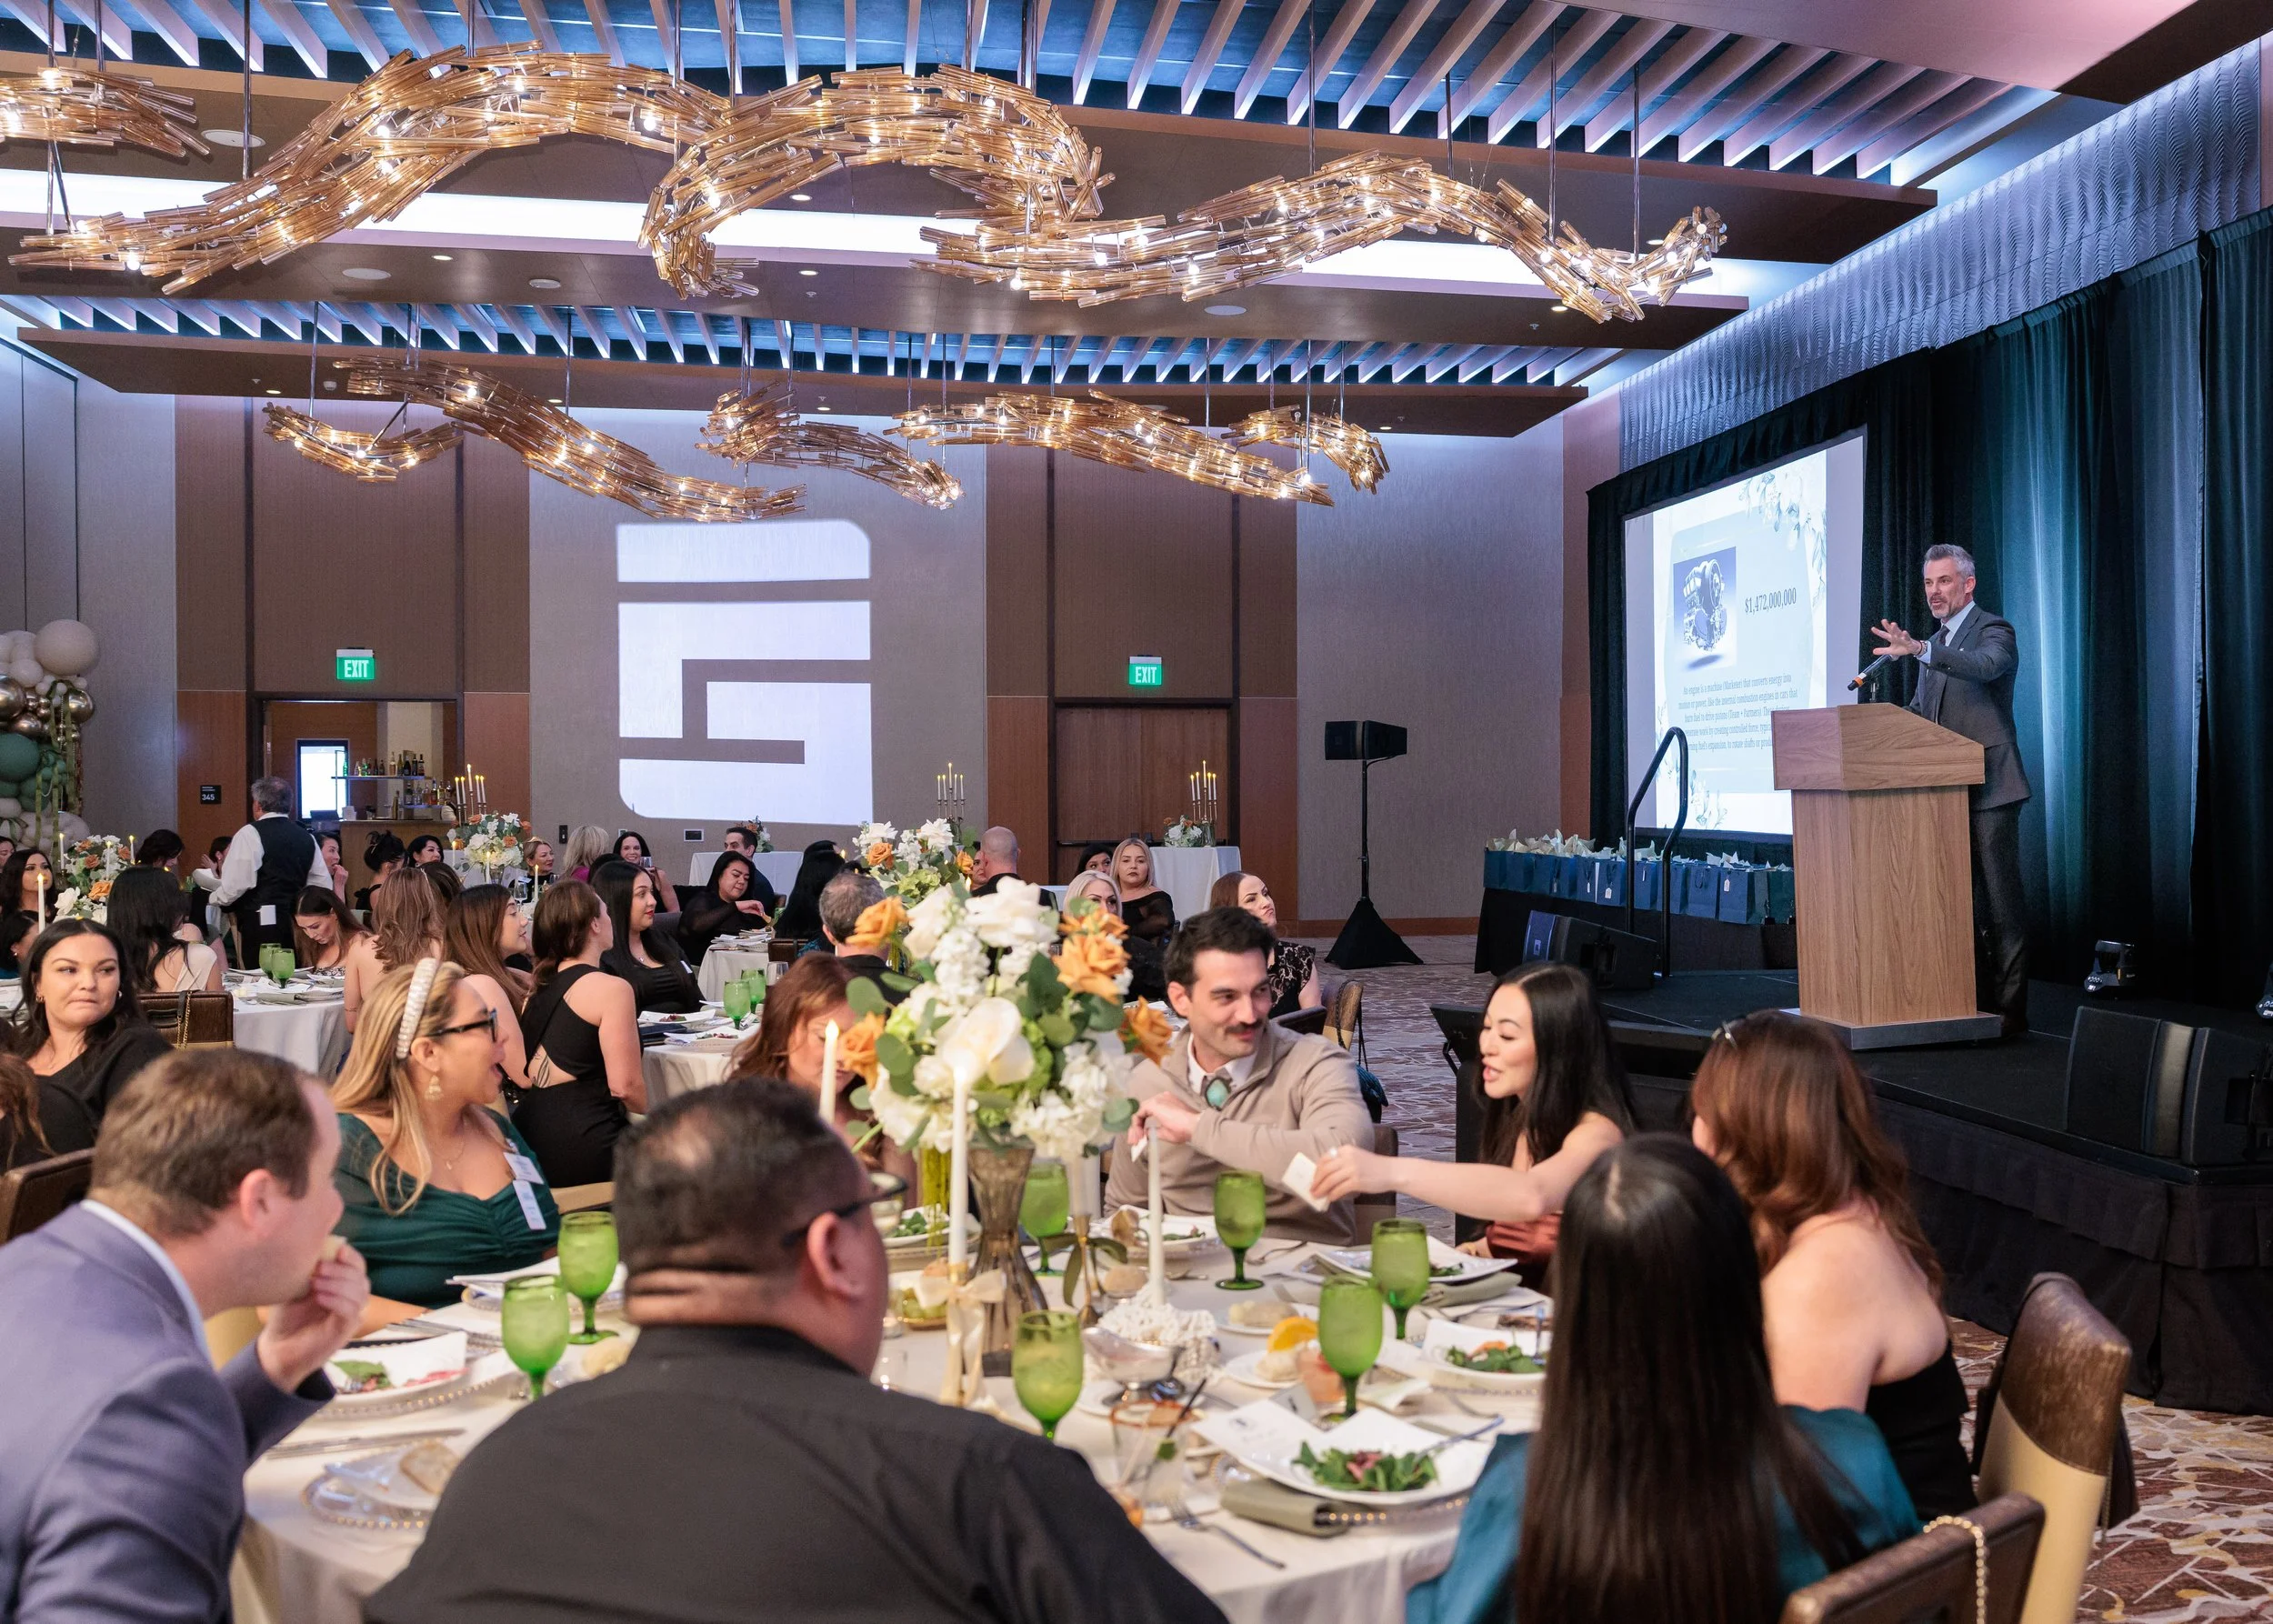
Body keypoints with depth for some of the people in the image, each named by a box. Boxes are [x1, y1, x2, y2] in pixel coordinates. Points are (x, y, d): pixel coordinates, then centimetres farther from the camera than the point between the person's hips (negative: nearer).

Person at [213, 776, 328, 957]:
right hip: (297, 926, 6)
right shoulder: (307, 838, 12)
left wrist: (214, 899, 9)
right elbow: (323, 886, 13)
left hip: (261, 925, -6)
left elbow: (235, 885, -10)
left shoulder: (251, 834, -5)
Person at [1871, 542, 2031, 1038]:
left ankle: (2009, 1009, -1)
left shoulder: (1994, 631, -5)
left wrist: (1919, 649, -41)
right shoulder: (1935, 646, 20)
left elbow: (1984, 666, -28)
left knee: (2000, 898, -5)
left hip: (1988, 788, -8)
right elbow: (1921, 713, 25)